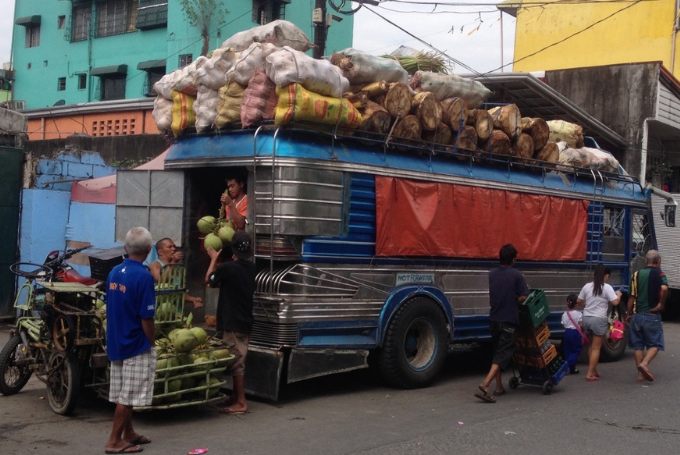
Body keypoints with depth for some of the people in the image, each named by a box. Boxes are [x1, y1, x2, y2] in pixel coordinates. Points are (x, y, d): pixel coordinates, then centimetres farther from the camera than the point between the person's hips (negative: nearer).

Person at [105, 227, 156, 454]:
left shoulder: (114, 272, 4)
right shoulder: (143, 276, -19)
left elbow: (110, 308, 11)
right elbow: (146, 318, -19)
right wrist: (152, 344, -6)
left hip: (116, 342, 8)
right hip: (136, 344, -8)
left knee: (124, 393, 17)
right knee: (128, 396, 1)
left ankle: (129, 433, 28)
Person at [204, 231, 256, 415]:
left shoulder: (227, 267, -18)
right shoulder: (250, 267, 5)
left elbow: (209, 279, 0)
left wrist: (214, 259, 12)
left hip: (232, 323, -8)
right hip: (245, 321, 8)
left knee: (236, 362, -4)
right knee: (238, 360, 18)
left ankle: (241, 402, -2)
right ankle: (235, 395, 28)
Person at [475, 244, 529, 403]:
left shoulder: (492, 274, 6)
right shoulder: (516, 275, -10)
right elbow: (522, 297, -11)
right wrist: (513, 301, 7)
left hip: (493, 319, 6)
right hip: (509, 321, -6)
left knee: (498, 352, 20)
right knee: (504, 354, -5)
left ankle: (499, 387, 23)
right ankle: (485, 385, -20)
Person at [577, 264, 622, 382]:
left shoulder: (587, 286, 7)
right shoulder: (607, 287, -7)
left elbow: (579, 302, 11)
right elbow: (615, 302, -12)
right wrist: (618, 295, 7)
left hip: (586, 319, 5)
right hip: (599, 320, -5)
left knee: (592, 346, 21)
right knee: (596, 348, 0)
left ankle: (593, 370, 30)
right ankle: (590, 374, -3)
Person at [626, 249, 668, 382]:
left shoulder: (636, 274, 7)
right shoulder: (659, 274, -5)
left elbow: (632, 297, 7)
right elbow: (664, 288, -26)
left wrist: (629, 314, 15)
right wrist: (661, 304, -12)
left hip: (637, 315, 4)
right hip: (652, 315, -4)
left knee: (638, 345, 10)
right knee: (655, 344, 5)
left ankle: (641, 374, 10)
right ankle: (644, 364, -19)